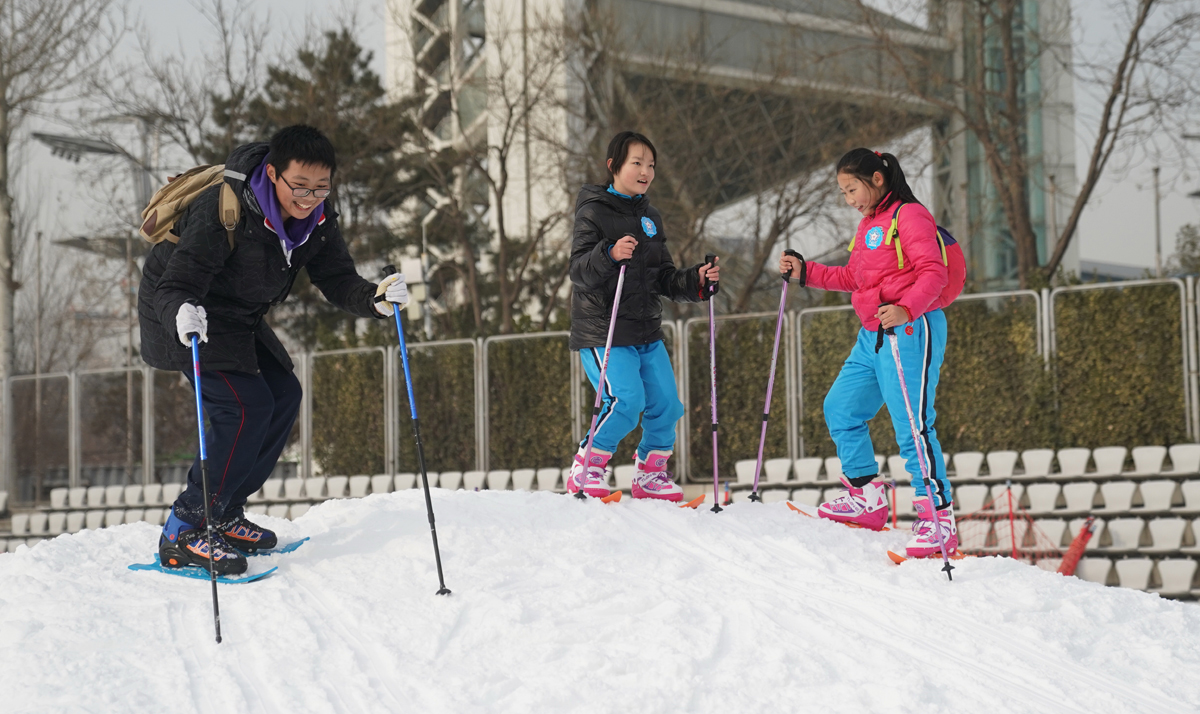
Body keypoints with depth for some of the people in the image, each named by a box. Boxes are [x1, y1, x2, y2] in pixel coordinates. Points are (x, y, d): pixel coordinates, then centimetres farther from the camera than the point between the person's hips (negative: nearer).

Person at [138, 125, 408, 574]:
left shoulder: (317, 221, -10)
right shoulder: (224, 209, -33)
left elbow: (337, 281, -8)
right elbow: (175, 283, -35)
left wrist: (375, 300, -30)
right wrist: (182, 312, -58)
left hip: (238, 319, 9)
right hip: (182, 314, -8)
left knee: (283, 396, 7)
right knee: (247, 405, -20)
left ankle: (223, 513, 18)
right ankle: (183, 535, -15)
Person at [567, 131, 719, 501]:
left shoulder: (650, 217, 15)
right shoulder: (593, 212, -6)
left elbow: (663, 278, 17)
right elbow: (579, 272, -16)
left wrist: (696, 280, 0)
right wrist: (609, 254, -34)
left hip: (647, 332, 7)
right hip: (602, 331, -7)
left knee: (666, 404, 2)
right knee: (627, 401, -19)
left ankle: (651, 474, 21)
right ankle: (586, 470, -2)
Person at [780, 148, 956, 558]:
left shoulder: (909, 216, -10)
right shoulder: (869, 224, 19)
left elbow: (933, 272, -19)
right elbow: (852, 279, 27)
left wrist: (905, 309, -34)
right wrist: (805, 272, 20)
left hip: (910, 331, -10)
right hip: (872, 337, 10)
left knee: (912, 428, -13)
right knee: (839, 410, 13)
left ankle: (939, 520, -9)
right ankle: (867, 499, 23)